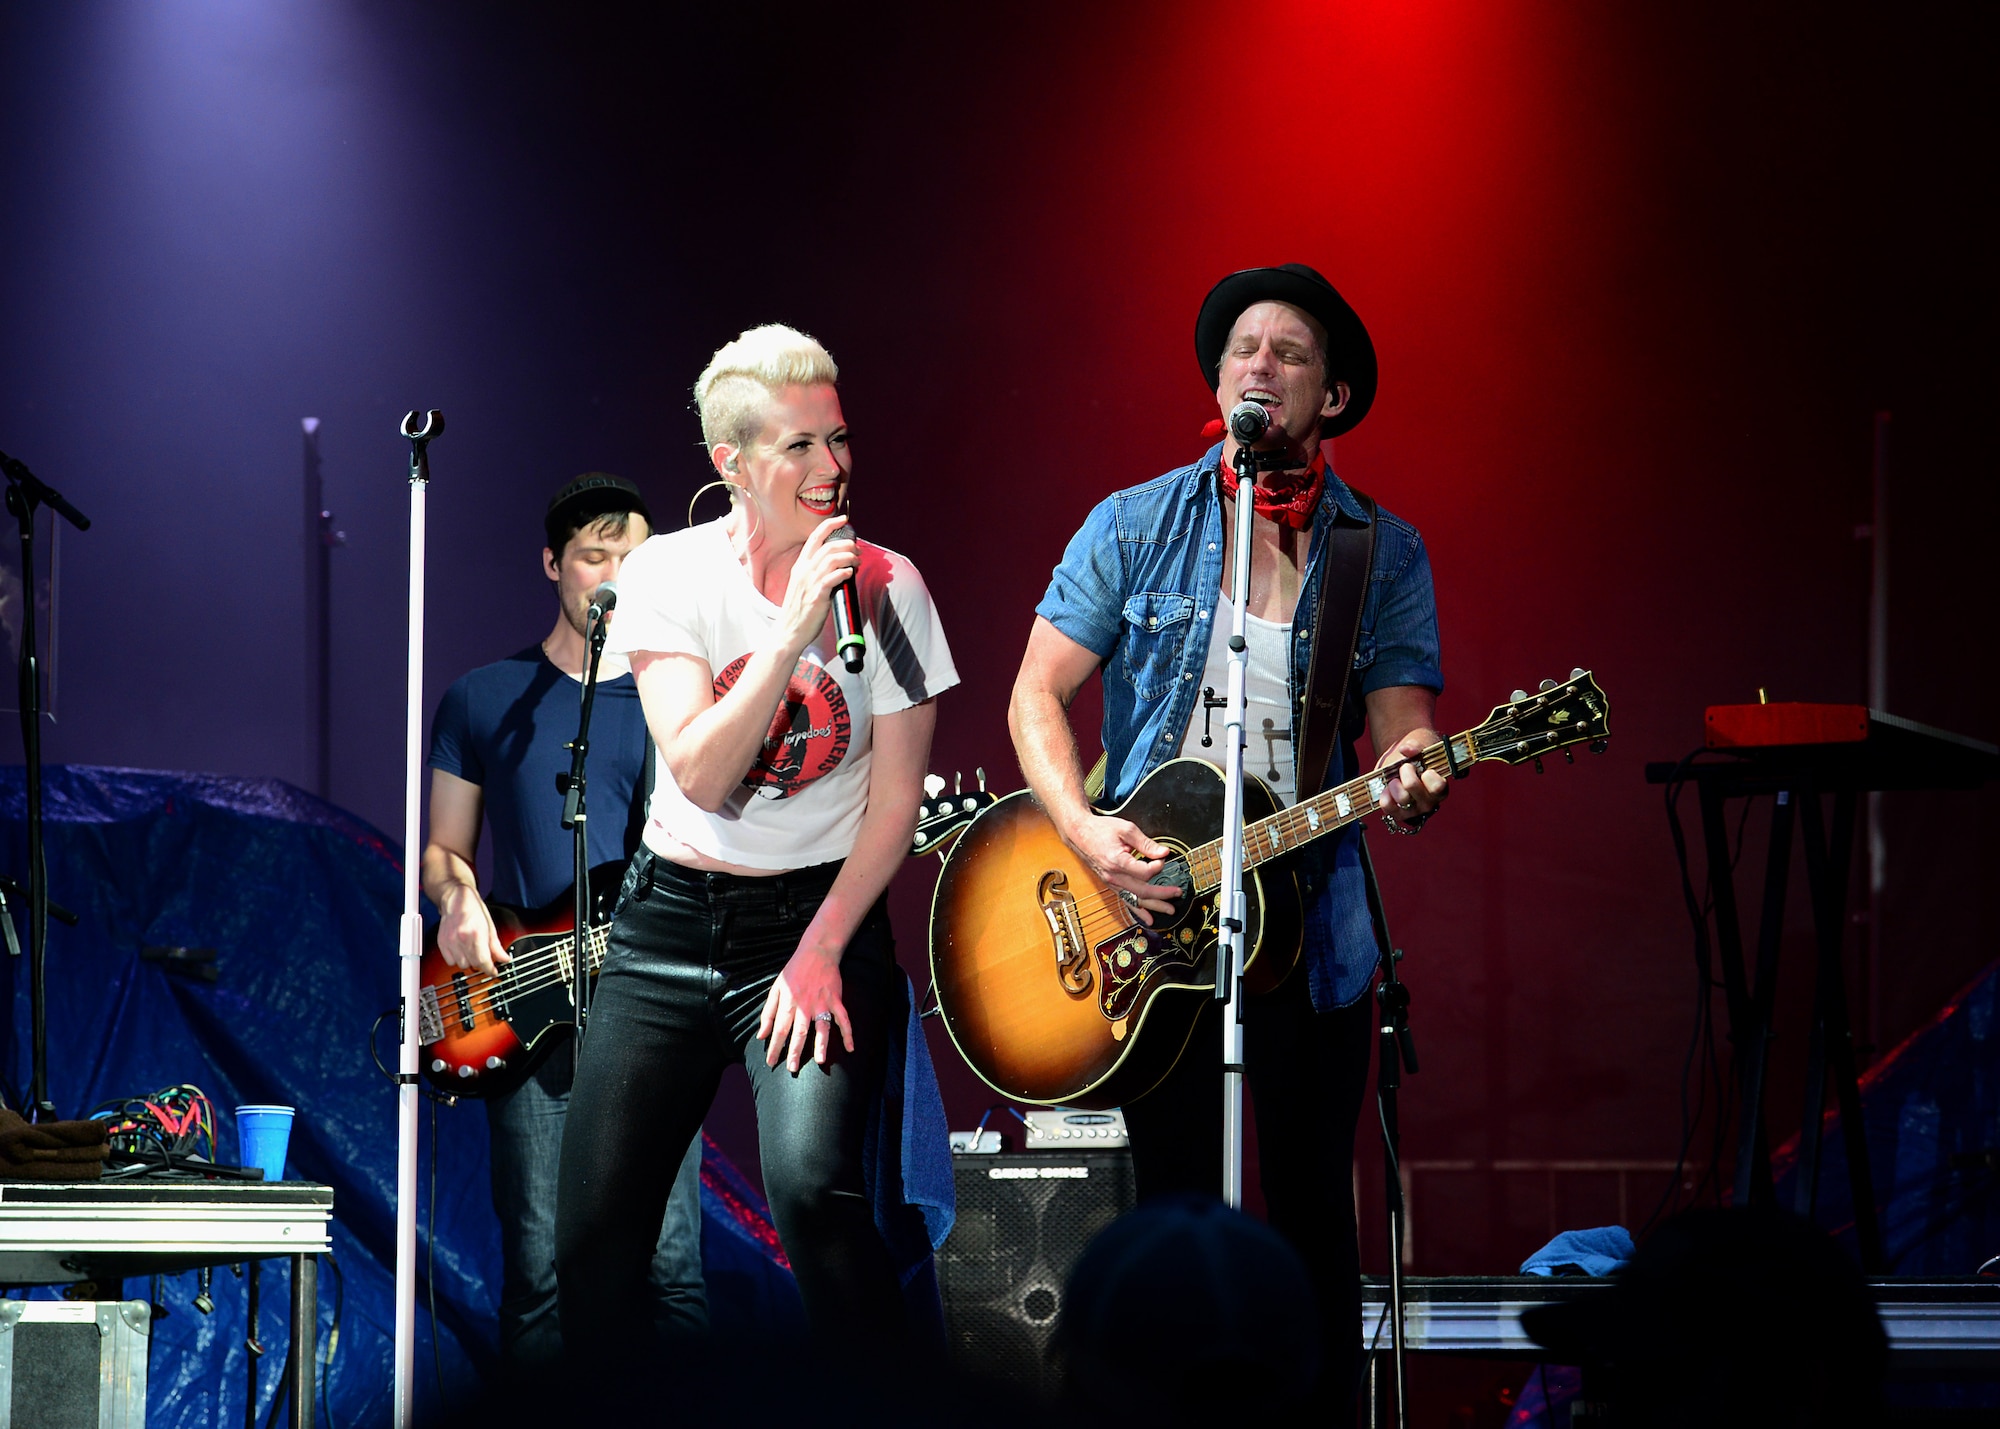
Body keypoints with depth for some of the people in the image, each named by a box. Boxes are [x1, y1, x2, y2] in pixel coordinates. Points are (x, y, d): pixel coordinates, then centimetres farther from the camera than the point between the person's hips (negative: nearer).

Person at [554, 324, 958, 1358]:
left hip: (820, 911, -2)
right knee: (593, 1226, -3)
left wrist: (819, 953, -11)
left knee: (813, 1185, -24)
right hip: (673, 915, 2)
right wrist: (793, 631, -25)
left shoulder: (887, 587, -4)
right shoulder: (670, 573, -5)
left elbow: (895, 802, -2)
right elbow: (698, 774, -16)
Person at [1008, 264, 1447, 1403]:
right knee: (1175, 1205, 3)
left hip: (1307, 914, 0)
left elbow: (1403, 725, -3)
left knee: (1312, 1210, 3)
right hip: (1145, 911, 0)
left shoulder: (1385, 554, 5)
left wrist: (1411, 781, -28)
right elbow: (1038, 693, 1)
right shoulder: (1136, 527, 4)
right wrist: (1085, 832, -15)